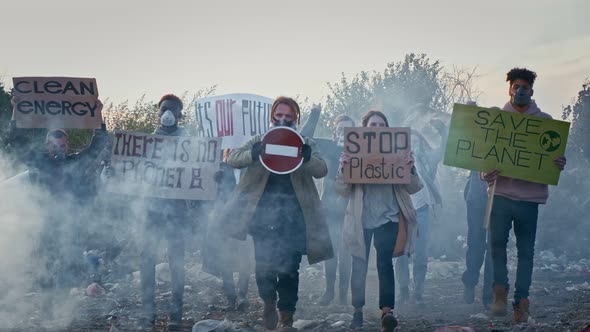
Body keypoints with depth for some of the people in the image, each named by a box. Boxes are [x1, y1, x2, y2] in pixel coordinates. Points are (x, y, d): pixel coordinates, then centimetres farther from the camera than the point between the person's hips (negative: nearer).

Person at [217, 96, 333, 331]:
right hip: (264, 211, 0)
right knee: (264, 263, -1)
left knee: (289, 267, -4)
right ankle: (269, 301, 26)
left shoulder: (306, 144, 11)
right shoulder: (259, 142, 10)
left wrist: (307, 157, -26)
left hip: (293, 213, 0)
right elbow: (232, 159, -3)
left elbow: (322, 170, -4)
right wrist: (253, 154, -25)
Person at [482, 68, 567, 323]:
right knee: (497, 240, -12)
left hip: (530, 194, 0)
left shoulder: (544, 121, 8)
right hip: (502, 191, 0)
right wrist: (485, 172, -13)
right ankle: (500, 289, 0)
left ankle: (521, 300, 9)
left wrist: (559, 164, -14)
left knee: (526, 249, 4)